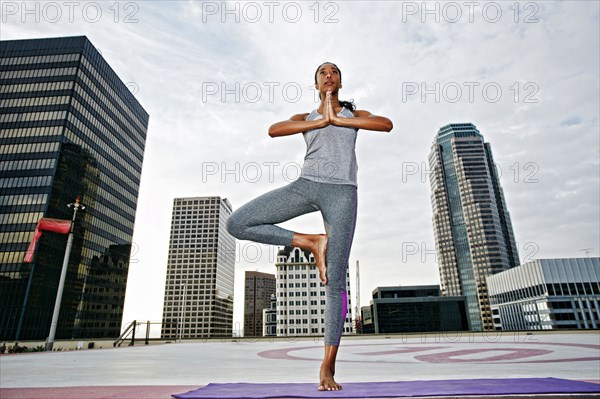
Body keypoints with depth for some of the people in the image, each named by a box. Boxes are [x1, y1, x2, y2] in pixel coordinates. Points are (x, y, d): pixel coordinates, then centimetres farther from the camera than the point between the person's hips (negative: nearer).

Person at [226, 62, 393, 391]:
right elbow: (273, 130, 0)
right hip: (305, 185, 2)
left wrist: (339, 119, -3)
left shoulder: (355, 114, 23)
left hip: (341, 193, -2)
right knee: (236, 224, -15)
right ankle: (313, 243, -6)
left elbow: (386, 124, 0)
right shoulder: (304, 118, 23)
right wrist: (321, 121, -4)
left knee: (336, 282, -7)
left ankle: (328, 367, 5)